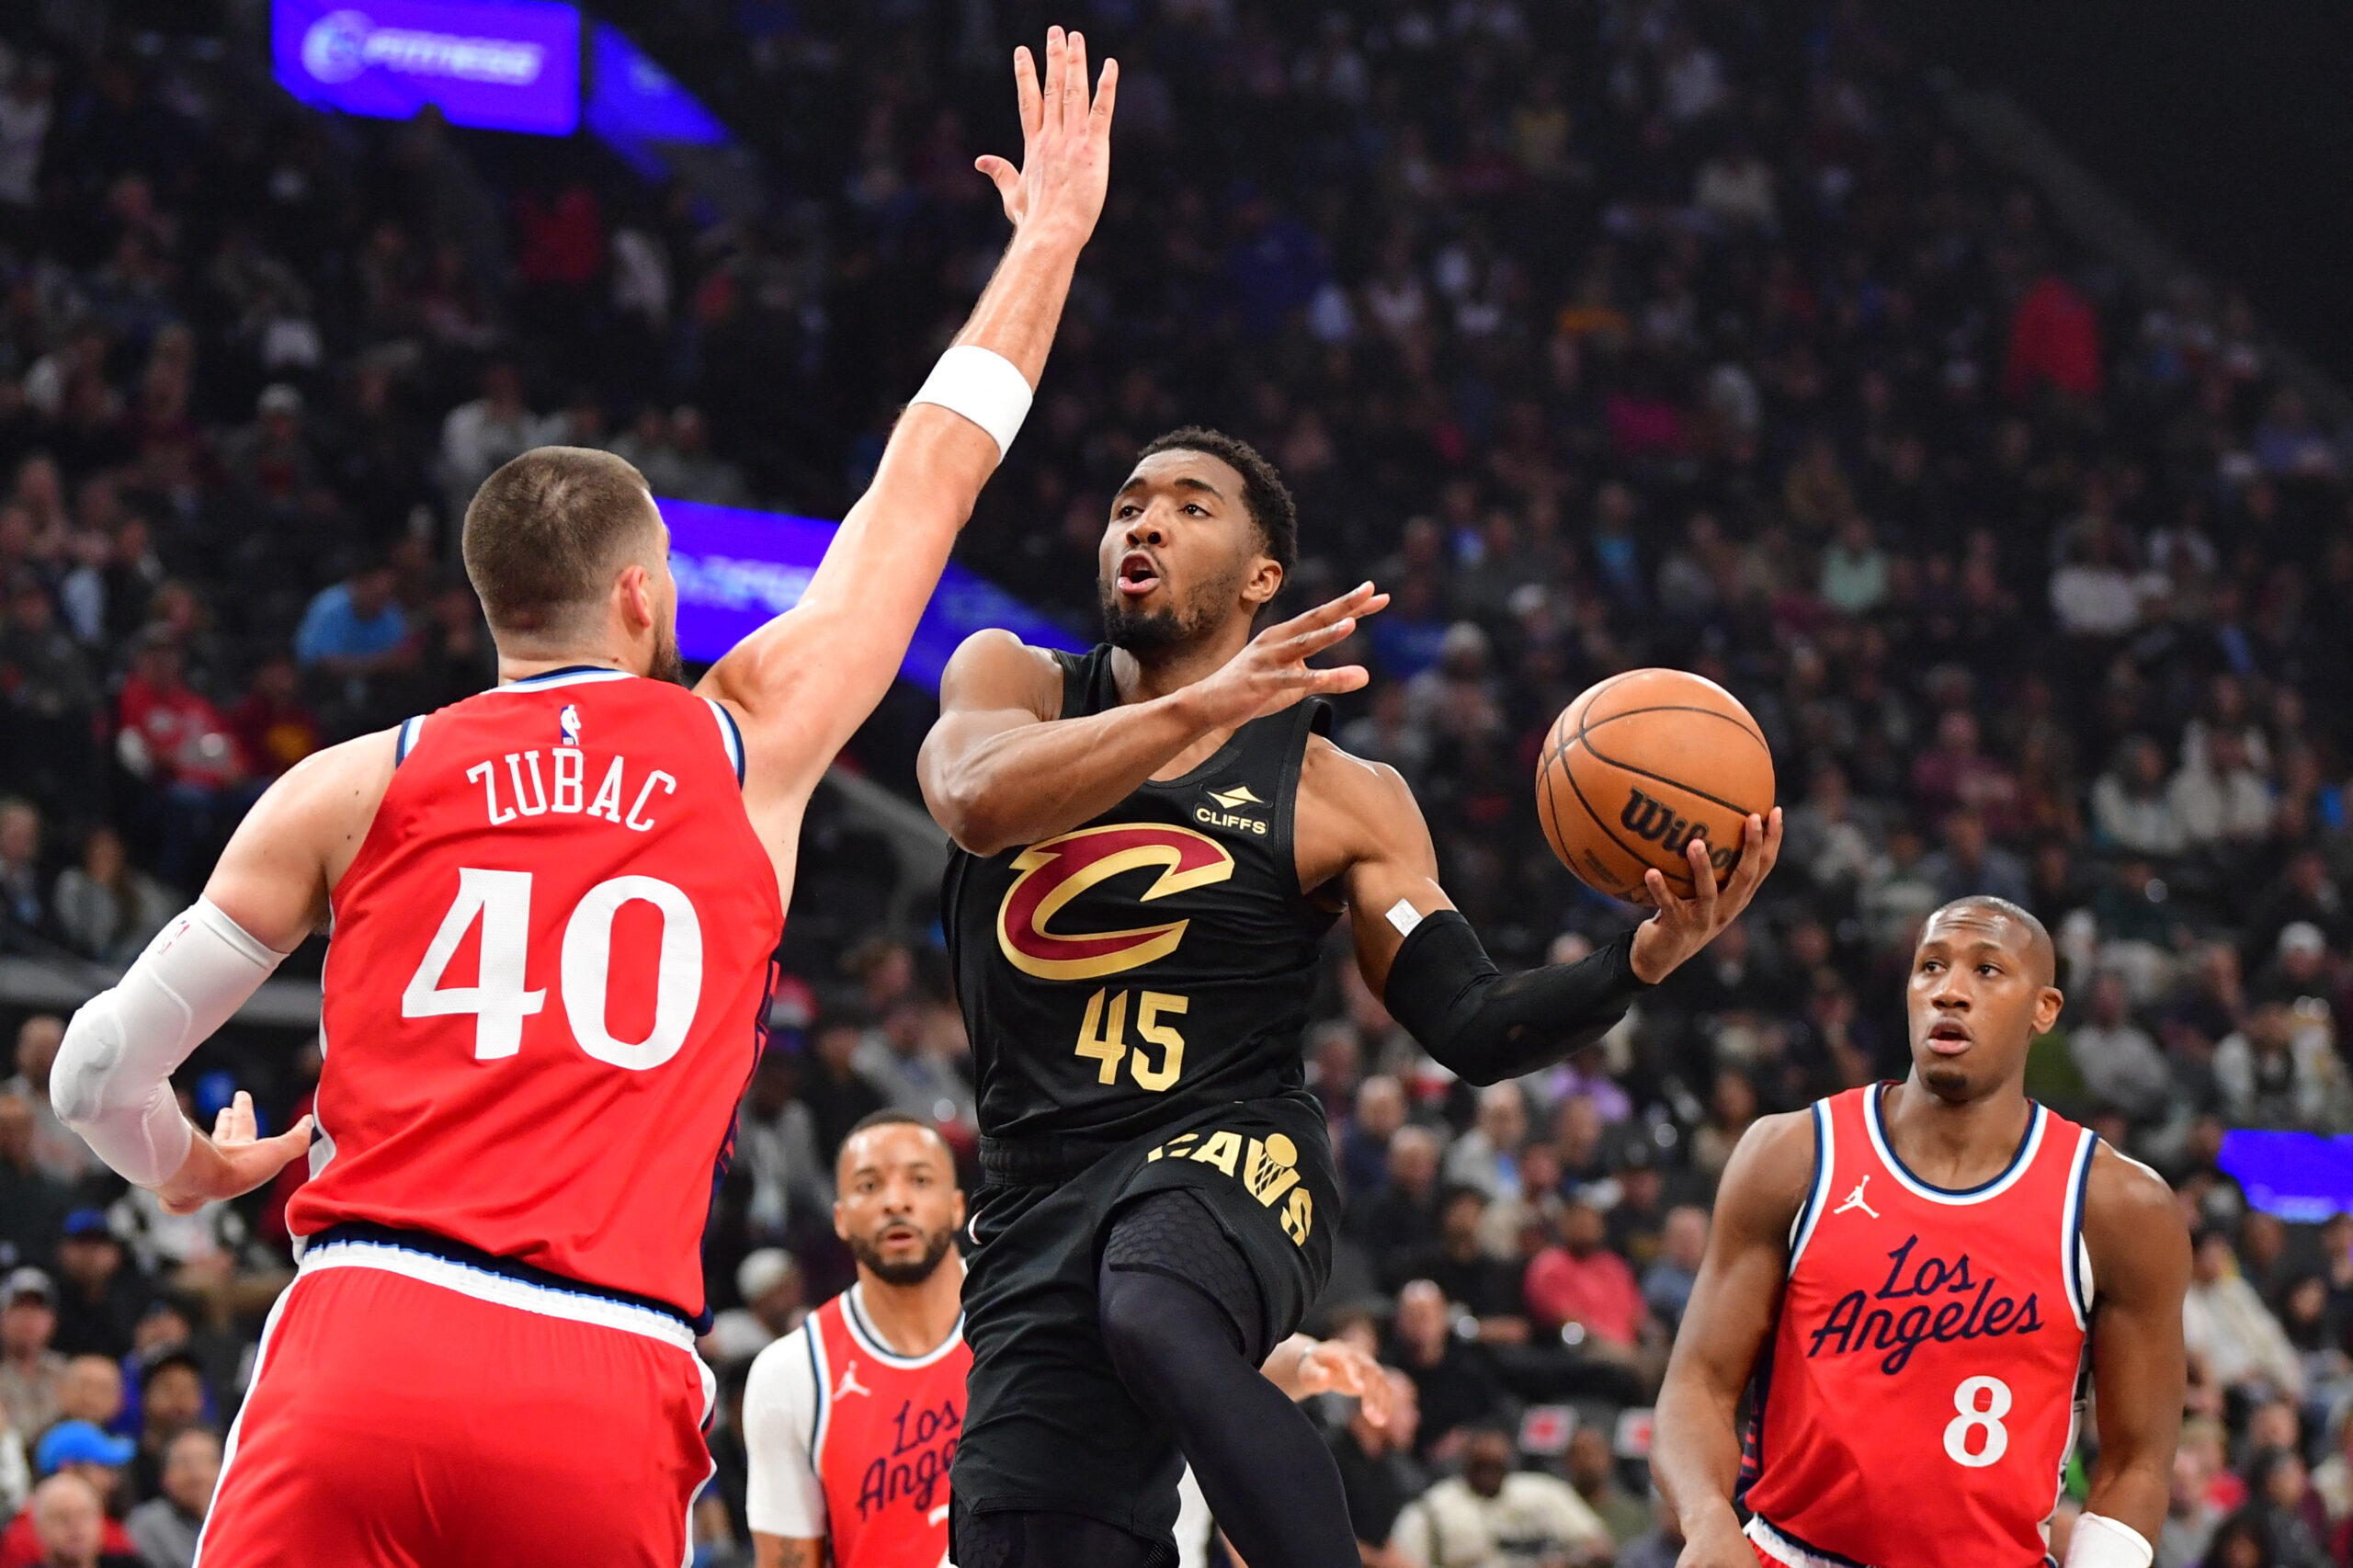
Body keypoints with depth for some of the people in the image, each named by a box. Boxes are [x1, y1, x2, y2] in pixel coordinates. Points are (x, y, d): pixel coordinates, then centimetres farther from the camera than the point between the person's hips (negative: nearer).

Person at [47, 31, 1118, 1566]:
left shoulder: (356, 784, 13)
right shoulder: (745, 745, 14)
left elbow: (99, 1071, 13)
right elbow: (930, 482, 28)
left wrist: (184, 1169, 36)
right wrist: (1050, 237, 40)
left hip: (363, 1341, 0)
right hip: (608, 1390, 0)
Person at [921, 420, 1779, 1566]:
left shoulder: (1335, 798, 6)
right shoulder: (1014, 682, 9)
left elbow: (1475, 1030, 2)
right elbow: (977, 803, -15)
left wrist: (1647, 956, -16)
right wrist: (1202, 706, -25)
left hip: (1231, 1162, -3)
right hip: (1043, 1201, 3)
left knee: (1160, 1322, -39)